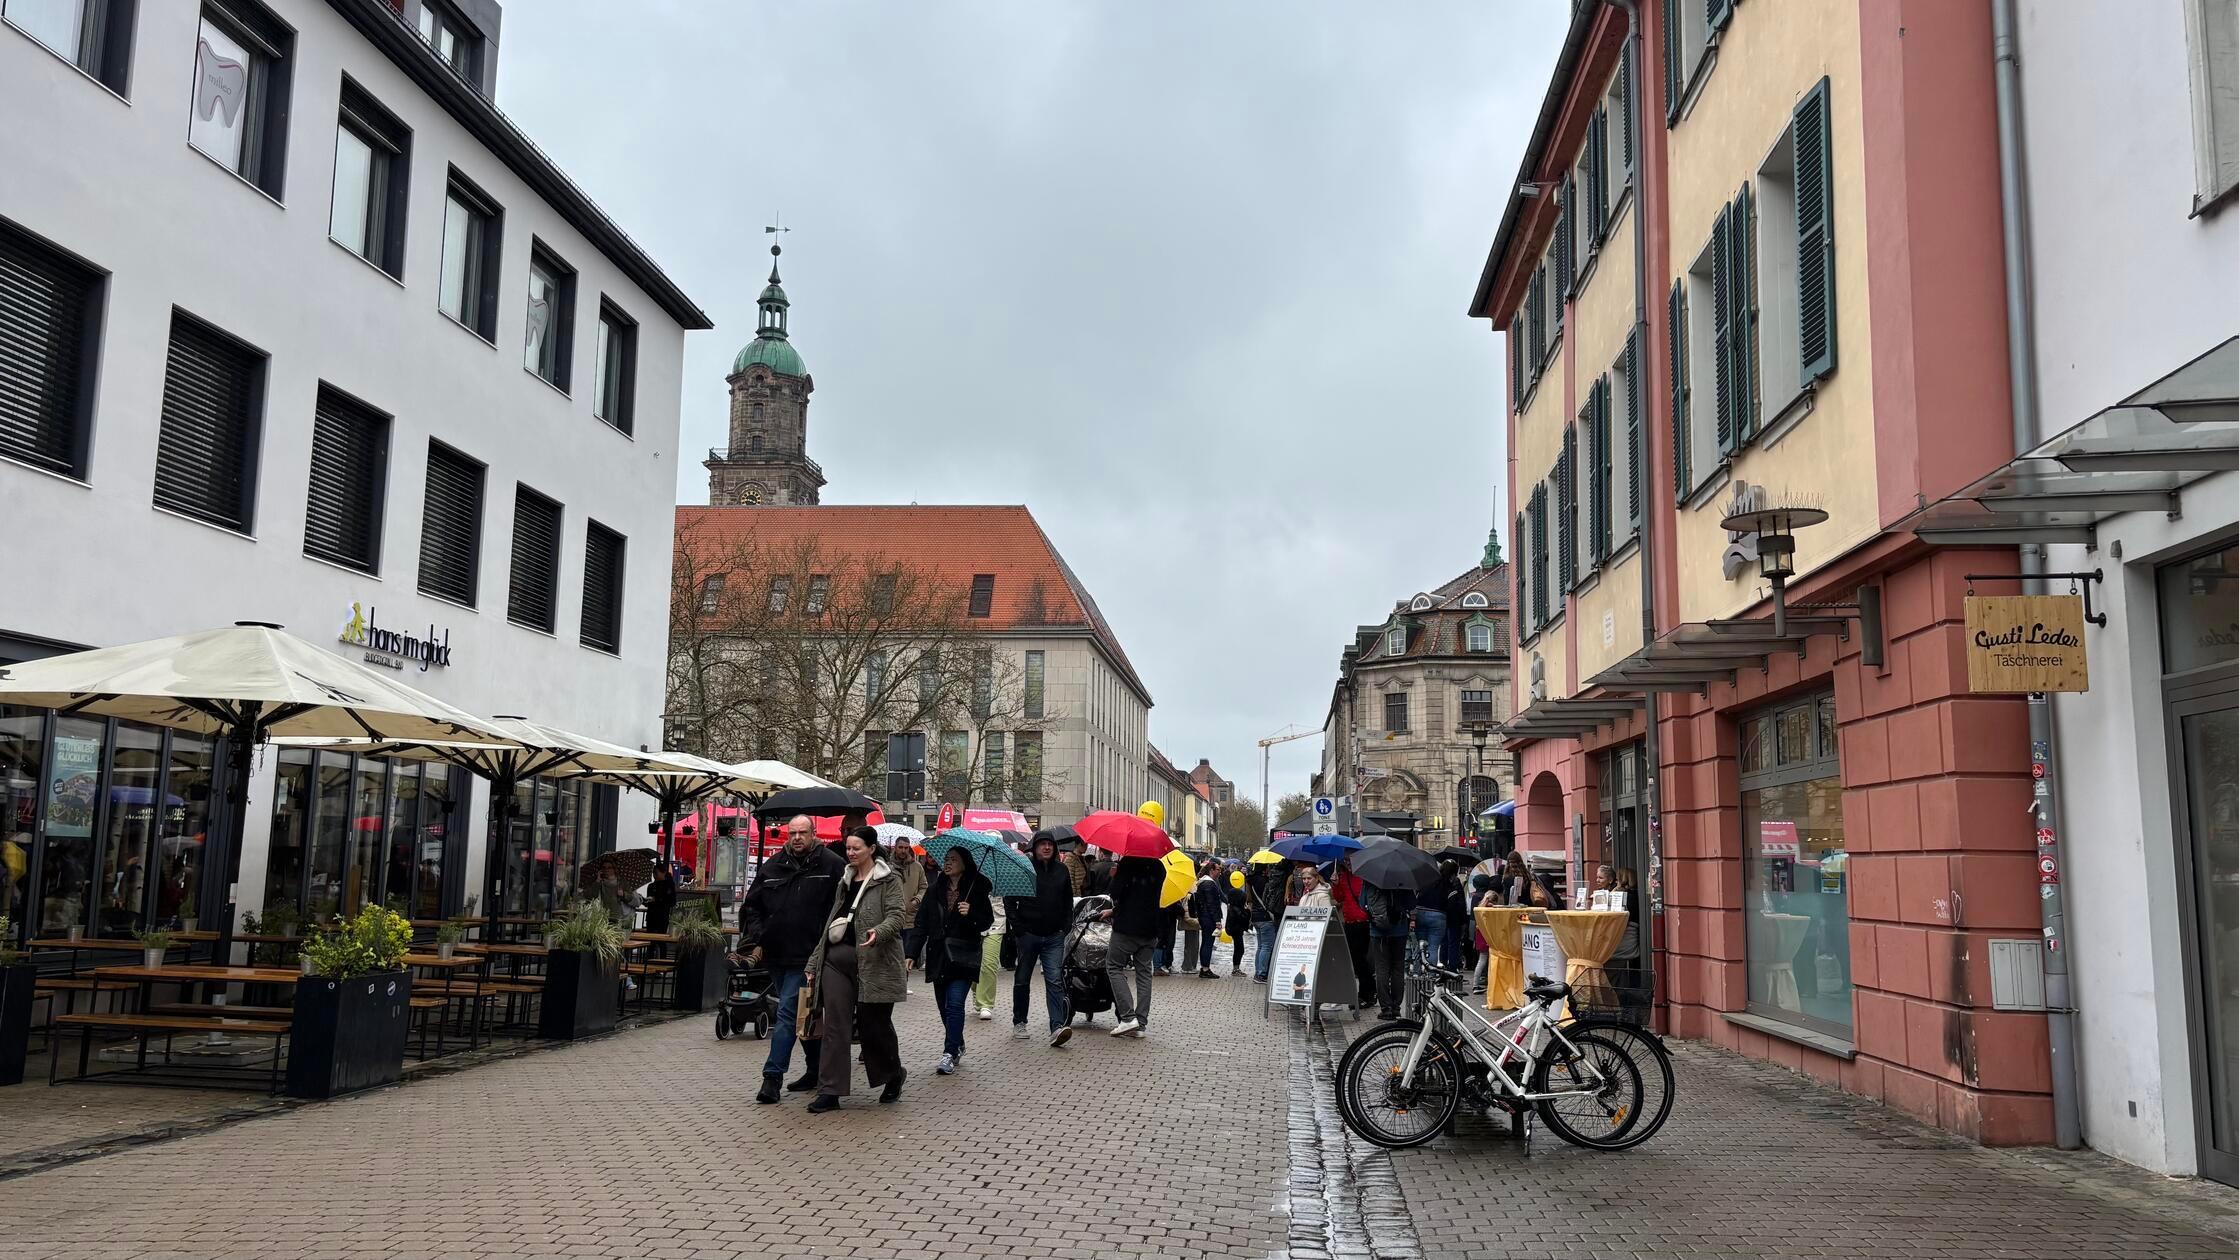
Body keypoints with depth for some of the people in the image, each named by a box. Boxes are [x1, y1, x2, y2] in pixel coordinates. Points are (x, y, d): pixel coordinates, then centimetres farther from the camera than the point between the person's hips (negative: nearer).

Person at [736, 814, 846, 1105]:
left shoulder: (831, 866, -5)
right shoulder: (772, 866, 8)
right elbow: (752, 906, 13)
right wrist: (755, 941, 2)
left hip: (806, 956, -5)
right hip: (776, 954, 6)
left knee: (788, 1013, -10)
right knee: (804, 1015, 16)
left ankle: (773, 1076, -7)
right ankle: (815, 1070, 29)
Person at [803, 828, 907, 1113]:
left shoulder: (888, 880, -1)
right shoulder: (845, 881, 18)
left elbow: (896, 916, -12)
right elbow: (831, 924, 20)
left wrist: (878, 932, -33)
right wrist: (814, 962, 17)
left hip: (873, 963, -5)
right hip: (837, 960, 5)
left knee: (874, 1024, 5)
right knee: (835, 1026, -1)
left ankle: (894, 1076, 29)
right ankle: (830, 1092, 0)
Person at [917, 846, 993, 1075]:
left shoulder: (977, 889, -3)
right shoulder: (934, 889, 7)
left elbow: (987, 921, -3)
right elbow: (922, 922, 6)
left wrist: (970, 914, -23)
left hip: (963, 956, -4)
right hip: (939, 955, 4)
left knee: (954, 1003, -13)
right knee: (944, 1005, 11)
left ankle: (950, 1053, -11)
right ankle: (957, 1046, 29)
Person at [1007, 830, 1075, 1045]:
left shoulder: (1062, 870, 9)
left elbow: (1068, 901, 19)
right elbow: (1009, 899, 0)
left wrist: (1066, 925, 8)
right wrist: (1016, 926, -7)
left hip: (1054, 936, 1)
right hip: (1027, 934, -1)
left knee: (1055, 981, -10)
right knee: (1022, 979, 11)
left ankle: (1057, 1027, -18)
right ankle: (1019, 1022, 26)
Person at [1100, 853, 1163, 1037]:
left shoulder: (1127, 863, -12)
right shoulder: (1159, 868, 8)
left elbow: (1115, 894, -16)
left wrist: (1115, 876, 3)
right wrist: (1115, 911, 24)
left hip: (1127, 927, -5)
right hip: (1150, 928, 6)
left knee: (1114, 967, 6)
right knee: (1143, 972, 10)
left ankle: (1128, 1017, -7)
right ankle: (1141, 1023, 7)